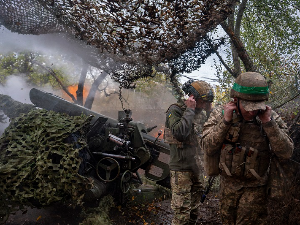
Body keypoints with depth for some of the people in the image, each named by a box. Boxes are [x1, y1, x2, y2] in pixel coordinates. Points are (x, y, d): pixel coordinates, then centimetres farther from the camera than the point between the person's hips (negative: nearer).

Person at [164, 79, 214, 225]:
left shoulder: (201, 113, 9)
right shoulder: (175, 110, -12)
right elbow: (180, 133, -27)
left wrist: (209, 111, 1)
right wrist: (189, 110, -20)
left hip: (197, 167, 7)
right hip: (181, 168, -7)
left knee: (194, 208, 19)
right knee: (182, 211, -4)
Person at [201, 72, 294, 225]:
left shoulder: (271, 117, -12)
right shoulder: (220, 114, -12)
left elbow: (286, 153, -19)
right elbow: (208, 149, -18)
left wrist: (268, 122, -27)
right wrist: (226, 121, -27)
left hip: (254, 188, -2)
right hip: (227, 183, 2)